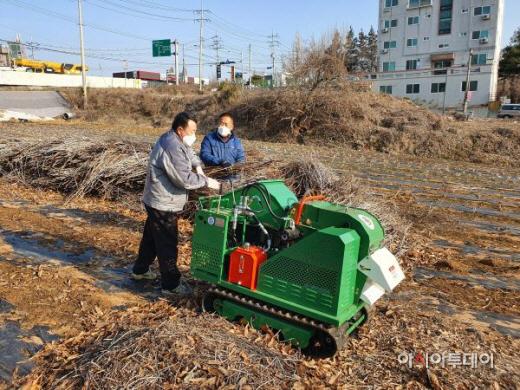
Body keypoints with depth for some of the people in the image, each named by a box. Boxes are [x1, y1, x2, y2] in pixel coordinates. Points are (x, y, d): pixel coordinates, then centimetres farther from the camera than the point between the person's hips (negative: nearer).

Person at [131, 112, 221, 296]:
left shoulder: (172, 140, 7)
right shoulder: (172, 148, -26)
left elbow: (189, 152, 25)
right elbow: (185, 179, -27)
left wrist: (197, 166, 7)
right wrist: (207, 181, -16)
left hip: (157, 201, 11)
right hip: (163, 204, -11)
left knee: (151, 237, 24)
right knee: (167, 244, -1)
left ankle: (140, 269, 41)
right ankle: (171, 284, 9)